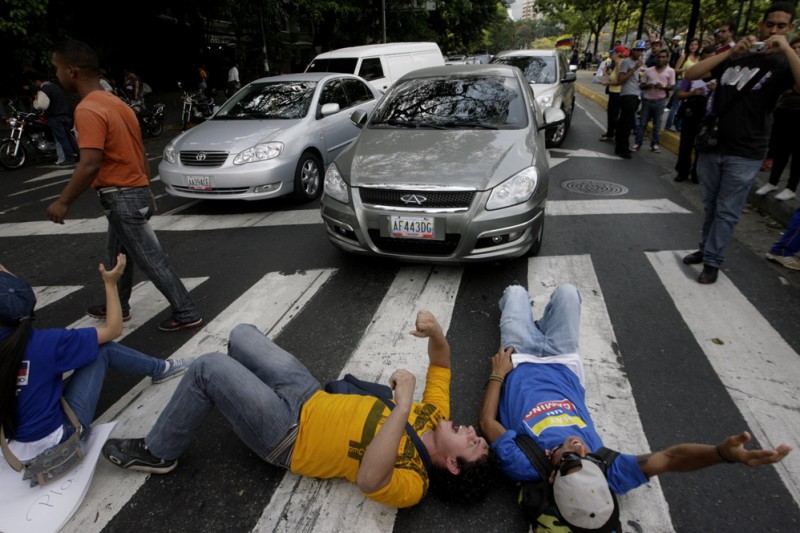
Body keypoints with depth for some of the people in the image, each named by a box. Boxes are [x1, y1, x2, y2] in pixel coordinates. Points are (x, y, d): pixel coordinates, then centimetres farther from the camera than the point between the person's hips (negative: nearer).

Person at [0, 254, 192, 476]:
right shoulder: (45, 342, -23)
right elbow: (113, 330, -10)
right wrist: (111, 284, -4)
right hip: (55, 440, -6)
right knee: (102, 348, 1)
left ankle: (159, 368, 25)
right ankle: (161, 369, 20)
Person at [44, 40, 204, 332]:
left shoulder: (87, 110, -18)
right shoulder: (117, 103, 11)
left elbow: (90, 164, -26)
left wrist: (62, 202, -17)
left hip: (122, 198, -10)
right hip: (135, 192, 10)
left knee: (151, 260, -3)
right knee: (118, 256, 22)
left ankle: (186, 313, 5)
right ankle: (117, 307, 38)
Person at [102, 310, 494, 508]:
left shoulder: (410, 484, -23)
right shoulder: (435, 417, -4)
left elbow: (368, 481, -45)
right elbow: (441, 362, 1)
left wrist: (401, 407, -45)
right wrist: (436, 333, -22)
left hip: (286, 436, -7)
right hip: (310, 397, 8)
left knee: (208, 368, -16)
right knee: (242, 334, 14)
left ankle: (157, 453, 10)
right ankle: (239, 396, 45)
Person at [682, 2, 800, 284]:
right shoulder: (734, 57, 7)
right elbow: (691, 74, -7)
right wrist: (731, 52, -14)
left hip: (745, 155, -2)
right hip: (711, 146, 3)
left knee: (727, 211, 1)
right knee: (710, 205, 14)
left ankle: (712, 261, 9)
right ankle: (705, 249, 28)